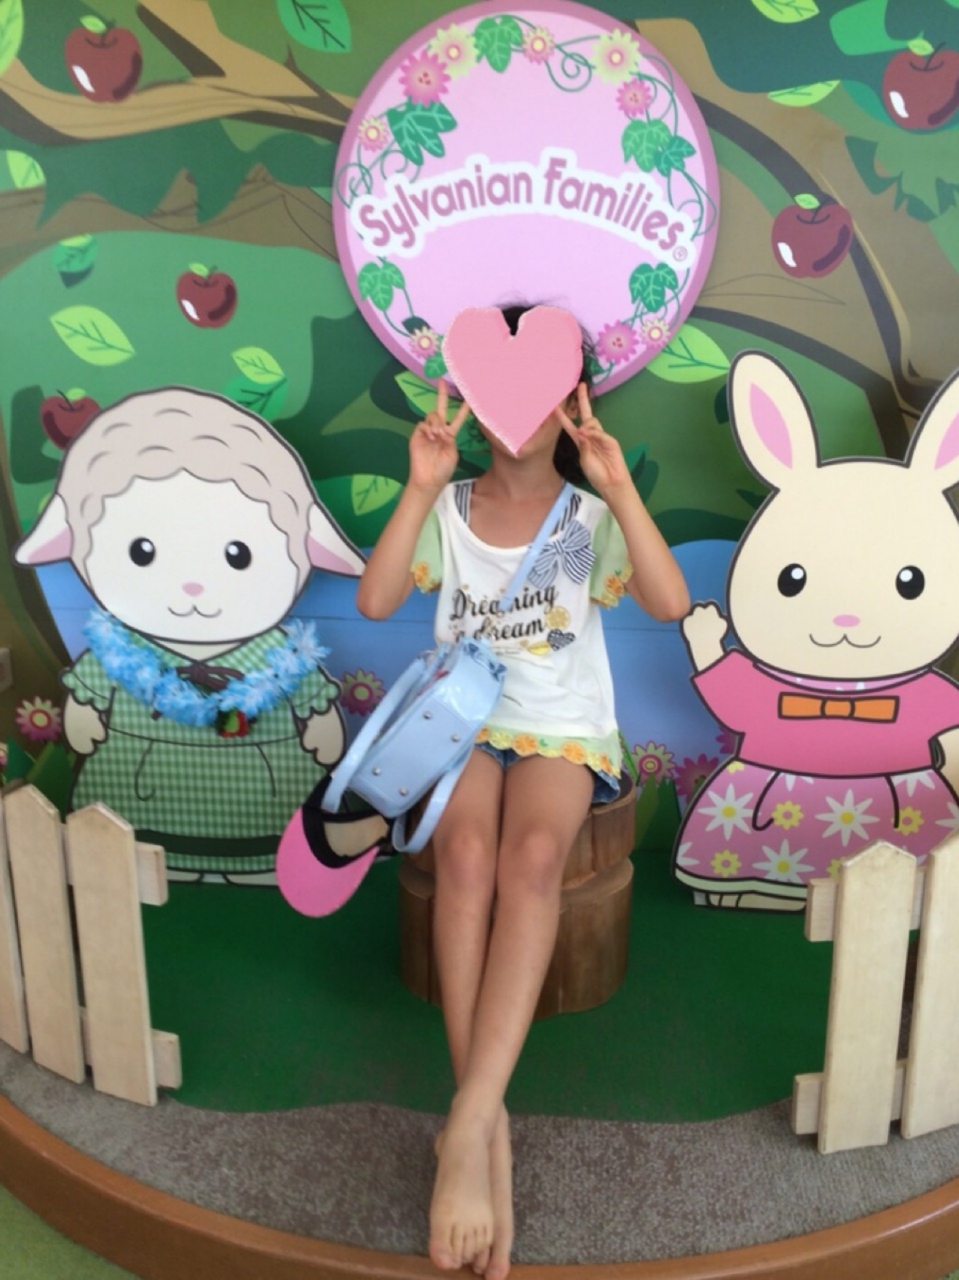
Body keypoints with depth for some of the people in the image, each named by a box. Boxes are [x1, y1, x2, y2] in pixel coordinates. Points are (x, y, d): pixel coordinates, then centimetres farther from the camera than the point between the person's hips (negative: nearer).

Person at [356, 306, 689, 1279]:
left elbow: (671, 603, -16)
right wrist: (419, 489, -18)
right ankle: (488, 1125, -24)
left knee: (532, 857, -33)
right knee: (467, 853, -31)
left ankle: (469, 1123, -32)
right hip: (464, 723, 1)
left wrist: (621, 490, -23)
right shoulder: (449, 510, 3)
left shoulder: (591, 520, 1)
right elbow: (373, 601, -11)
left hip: (564, 732, 0)